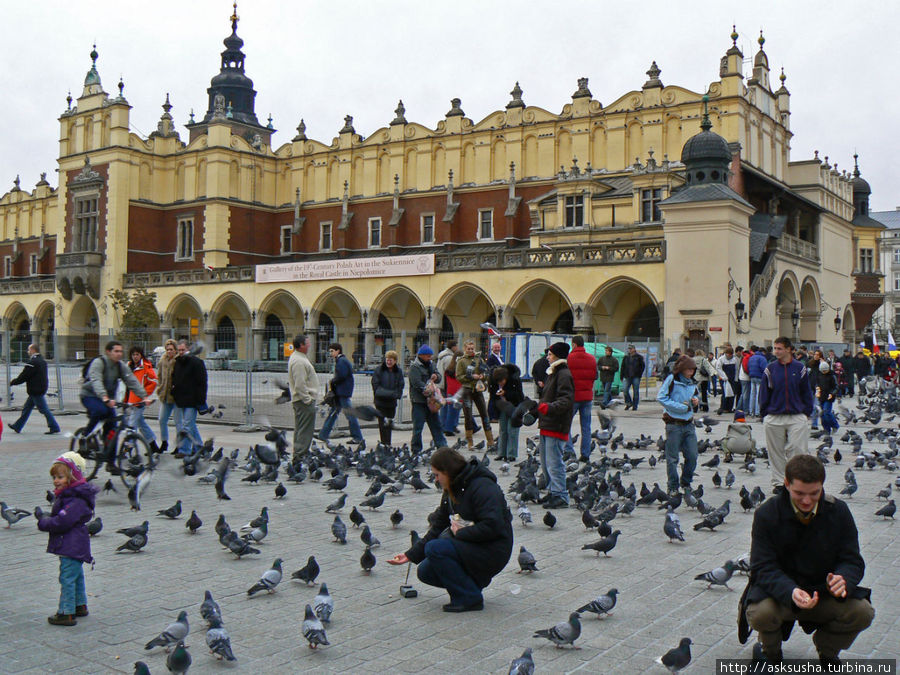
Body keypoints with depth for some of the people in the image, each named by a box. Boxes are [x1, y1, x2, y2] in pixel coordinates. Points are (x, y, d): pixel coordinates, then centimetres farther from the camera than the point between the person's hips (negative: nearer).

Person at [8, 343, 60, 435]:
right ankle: (17, 426, 26)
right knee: (27, 408, 17)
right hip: (41, 388, 10)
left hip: (36, 390, -10)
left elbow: (23, 376, -15)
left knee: (44, 410, -6)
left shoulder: (33, 362, -18)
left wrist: (12, 382, -1)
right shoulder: (42, 361, 13)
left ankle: (54, 428, -5)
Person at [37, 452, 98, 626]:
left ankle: (66, 613, 0)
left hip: (72, 546, -11)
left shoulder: (76, 500, -22)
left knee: (67, 578, -5)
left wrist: (43, 523, -13)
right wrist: (46, 521, 1)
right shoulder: (65, 495, 13)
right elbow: (57, 518, 19)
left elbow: (61, 522, -28)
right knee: (77, 576, 21)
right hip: (72, 546, 11)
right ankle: (80, 605, 35)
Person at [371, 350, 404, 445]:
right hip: (380, 401, -2)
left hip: (392, 401, 2)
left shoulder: (398, 371, 5)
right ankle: (385, 444, -3)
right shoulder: (379, 370, -2)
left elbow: (400, 386, 4)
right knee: (382, 423, -5)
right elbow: (375, 384, -5)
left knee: (389, 424, 8)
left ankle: (387, 444, 15)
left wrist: (395, 395, -12)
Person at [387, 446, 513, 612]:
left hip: (492, 552, -9)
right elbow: (437, 529, 11)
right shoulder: (451, 492, 9)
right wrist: (410, 555, 7)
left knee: (434, 548, -24)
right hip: (469, 547, 9)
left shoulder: (483, 487, -18)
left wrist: (461, 533, -18)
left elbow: (492, 526, -28)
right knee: (425, 572, -1)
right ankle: (475, 579, 11)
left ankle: (470, 599, -14)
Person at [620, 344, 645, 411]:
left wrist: (639, 375, -4)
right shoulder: (626, 357, 13)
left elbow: (642, 366, 5)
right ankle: (629, 403, 9)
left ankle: (634, 406, 7)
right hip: (627, 377, 3)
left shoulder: (639, 357, 4)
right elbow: (622, 367, 16)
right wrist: (621, 376, 9)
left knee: (636, 392, 0)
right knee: (625, 390, -9)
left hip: (636, 377, -3)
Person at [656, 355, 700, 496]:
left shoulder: (691, 382, 13)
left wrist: (696, 400, 4)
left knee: (692, 456, 4)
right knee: (672, 458, -1)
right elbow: (661, 398, -12)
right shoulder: (671, 380, -6)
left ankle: (686, 483, 22)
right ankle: (673, 487, 9)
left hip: (689, 424, 6)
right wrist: (681, 407, -16)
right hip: (674, 424, -6)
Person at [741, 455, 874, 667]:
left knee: (862, 612, -26)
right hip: (781, 593, -2)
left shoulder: (838, 511, -7)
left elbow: (852, 560, -5)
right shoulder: (767, 514, -15)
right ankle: (771, 651, 6)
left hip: (825, 593, 3)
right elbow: (763, 567, -17)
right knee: (760, 613, -34)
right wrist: (790, 592, -38)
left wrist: (843, 580, -31)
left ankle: (827, 650, 9)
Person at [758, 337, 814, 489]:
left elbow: (806, 393, 8)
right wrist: (764, 414, 4)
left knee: (797, 450, -5)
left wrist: (807, 413, 4)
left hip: (797, 417, -1)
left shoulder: (800, 368, 2)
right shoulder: (770, 369, 3)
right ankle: (778, 481, 17)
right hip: (774, 418, 1)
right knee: (776, 452, 6)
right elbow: (764, 393, 8)